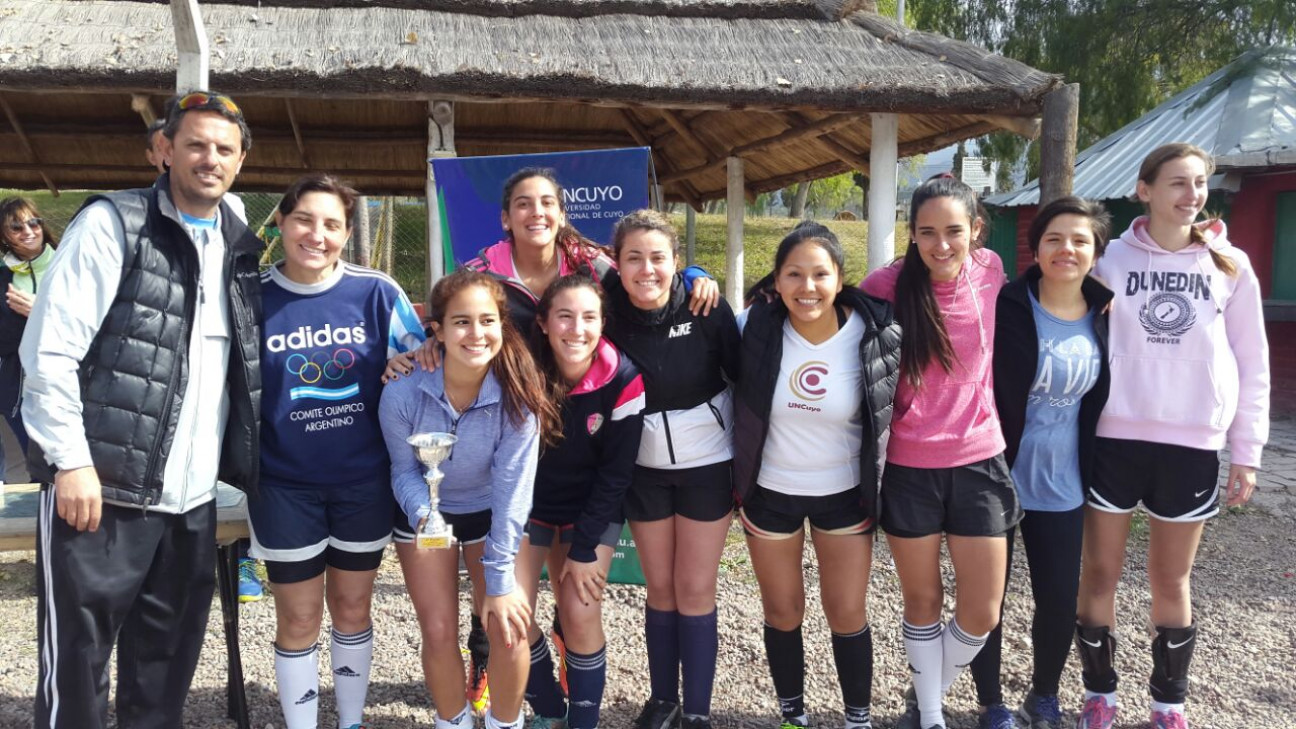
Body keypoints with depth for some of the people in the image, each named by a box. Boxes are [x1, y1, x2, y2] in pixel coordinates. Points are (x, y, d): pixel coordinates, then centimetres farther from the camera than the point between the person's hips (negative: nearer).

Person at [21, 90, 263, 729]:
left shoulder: (241, 248, 12)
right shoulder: (113, 223, -5)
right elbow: (48, 351, -10)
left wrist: (241, 462, 10)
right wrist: (72, 460, -15)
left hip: (192, 499, 5)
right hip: (100, 489, -5)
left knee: (164, 665, 15)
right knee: (77, 660, 4)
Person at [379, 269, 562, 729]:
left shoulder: (517, 395, -29)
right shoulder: (402, 393, -28)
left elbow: (512, 491, -26)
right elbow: (404, 471, -13)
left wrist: (499, 580, -24)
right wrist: (422, 515, -34)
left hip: (492, 515, 0)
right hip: (426, 513, 1)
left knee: (508, 629, -9)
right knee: (439, 633, -2)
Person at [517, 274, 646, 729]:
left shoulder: (621, 380, -21)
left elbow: (616, 473, -14)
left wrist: (584, 548, -13)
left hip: (594, 510, -1)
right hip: (527, 503, 1)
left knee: (580, 615, -11)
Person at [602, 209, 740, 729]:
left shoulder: (707, 309, -17)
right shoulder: (608, 312, -13)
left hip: (707, 464, -2)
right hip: (643, 469, 2)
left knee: (696, 590, 4)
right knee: (660, 588, 12)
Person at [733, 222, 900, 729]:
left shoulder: (872, 334, -17)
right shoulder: (757, 327, -17)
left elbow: (887, 410, -1)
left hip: (845, 494, -1)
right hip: (769, 493, 1)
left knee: (848, 615, 11)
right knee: (782, 613, 16)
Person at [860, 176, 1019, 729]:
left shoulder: (989, 272, -3)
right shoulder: (889, 285, -11)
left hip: (979, 460, 3)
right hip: (910, 466, -2)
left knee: (982, 611, 7)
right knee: (922, 600, 13)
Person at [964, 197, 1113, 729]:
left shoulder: (1105, 315, 1)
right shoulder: (1006, 307, -12)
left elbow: (1100, 400, 11)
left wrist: (1096, 473, 12)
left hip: (1061, 484, 4)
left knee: (1060, 599, 9)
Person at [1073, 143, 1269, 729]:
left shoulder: (1230, 266, 2)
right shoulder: (1112, 259, -1)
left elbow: (1252, 364, 5)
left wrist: (1246, 452, 3)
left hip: (1192, 444, 1)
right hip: (1114, 437, 0)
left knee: (1171, 579, 12)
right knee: (1099, 574, 7)